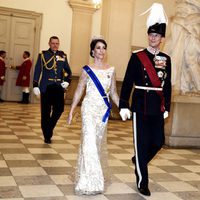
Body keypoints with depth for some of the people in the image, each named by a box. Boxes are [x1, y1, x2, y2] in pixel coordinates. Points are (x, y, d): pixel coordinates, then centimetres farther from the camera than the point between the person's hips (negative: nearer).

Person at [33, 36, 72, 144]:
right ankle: (47, 136, 14)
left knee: (59, 109, -6)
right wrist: (35, 85, -8)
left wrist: (67, 81, -1)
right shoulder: (43, 55, 3)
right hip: (46, 87, -2)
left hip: (59, 87, 2)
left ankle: (49, 128, 20)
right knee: (46, 112, 3)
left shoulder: (63, 56, 11)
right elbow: (37, 71, -1)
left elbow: (68, 71, 17)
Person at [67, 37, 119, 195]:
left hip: (104, 109, 3)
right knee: (89, 141, -10)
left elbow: (113, 92, 10)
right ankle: (89, 182, -4)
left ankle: (97, 175, 33)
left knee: (99, 142, 13)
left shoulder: (111, 70, 6)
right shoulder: (87, 70, -2)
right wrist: (71, 111, -2)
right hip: (90, 108, -3)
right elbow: (79, 91, 1)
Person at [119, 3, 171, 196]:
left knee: (158, 141, 6)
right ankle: (142, 182, 17)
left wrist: (167, 107, 10)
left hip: (157, 108, 4)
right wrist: (124, 106, -9)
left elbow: (167, 85, 12)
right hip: (141, 106, -4)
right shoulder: (137, 57, -3)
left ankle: (139, 160, 38)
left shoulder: (166, 59, 9)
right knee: (142, 143, 2)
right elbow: (127, 83, -5)